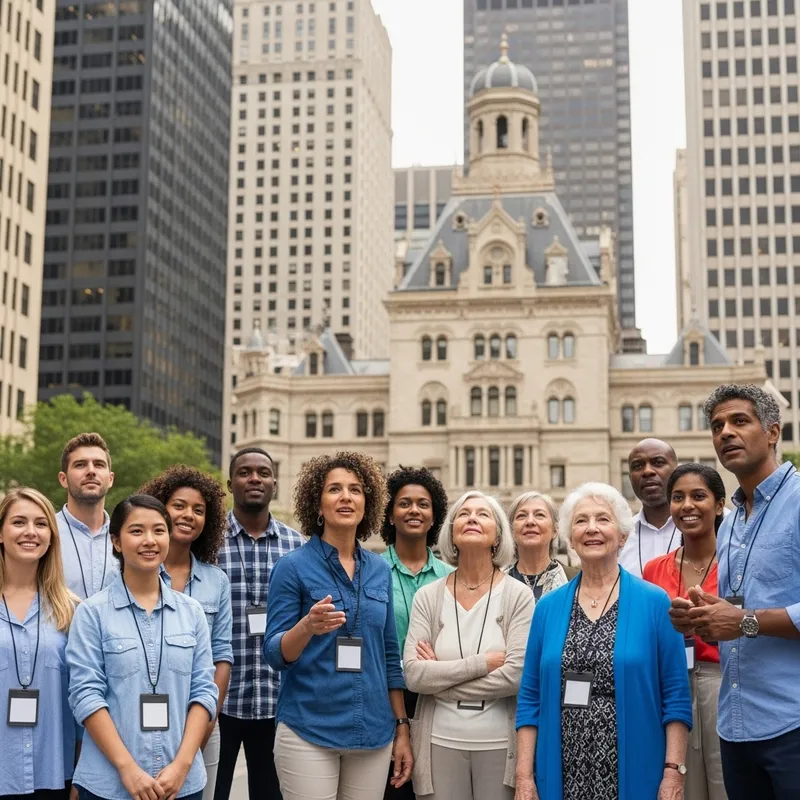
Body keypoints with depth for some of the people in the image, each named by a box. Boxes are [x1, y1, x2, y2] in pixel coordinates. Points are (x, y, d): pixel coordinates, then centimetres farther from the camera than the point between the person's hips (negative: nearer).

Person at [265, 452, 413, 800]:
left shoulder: (380, 570, 7)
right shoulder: (294, 566, -5)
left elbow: (390, 654, 13)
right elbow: (275, 654, -8)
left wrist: (401, 727, 10)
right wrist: (307, 627, -27)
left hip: (373, 733, 4)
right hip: (308, 731, -4)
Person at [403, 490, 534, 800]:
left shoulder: (518, 596, -4)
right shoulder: (428, 597, 2)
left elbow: (516, 676, -14)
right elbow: (413, 675, -8)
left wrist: (442, 676, -10)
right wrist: (482, 663, -15)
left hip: (500, 742, -1)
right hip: (440, 741, 1)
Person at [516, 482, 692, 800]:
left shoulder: (654, 602, -2)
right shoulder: (548, 607, 5)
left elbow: (676, 698, -3)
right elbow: (530, 700, 6)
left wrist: (673, 773, -11)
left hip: (633, 774, -2)